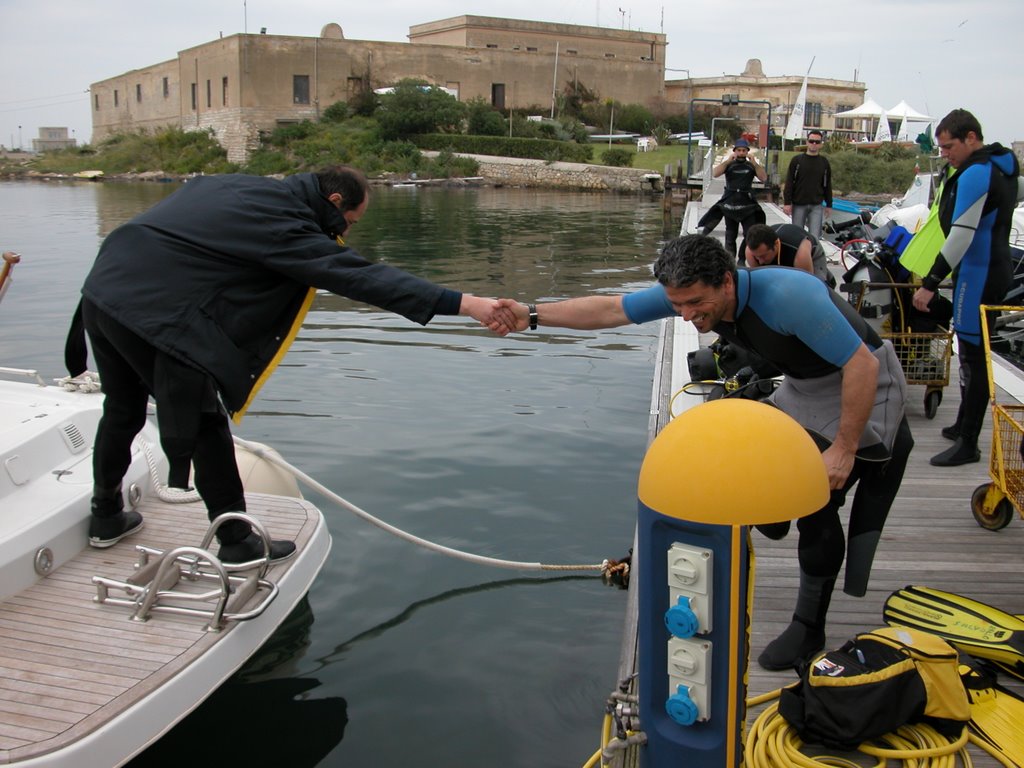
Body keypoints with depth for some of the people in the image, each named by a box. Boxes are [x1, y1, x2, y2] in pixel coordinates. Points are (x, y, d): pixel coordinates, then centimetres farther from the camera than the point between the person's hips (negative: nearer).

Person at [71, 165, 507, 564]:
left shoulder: (242, 186, 14)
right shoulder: (286, 226, -14)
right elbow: (361, 277, -22)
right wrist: (464, 304, -27)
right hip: (153, 314, -9)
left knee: (123, 412, 24)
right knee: (206, 426, 1)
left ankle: (106, 518, 40)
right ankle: (236, 543, 9)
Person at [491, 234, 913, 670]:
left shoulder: (788, 297, -38)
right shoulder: (693, 293, -16)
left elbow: (863, 365, -32)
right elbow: (609, 310, -13)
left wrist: (844, 447, -29)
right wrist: (531, 315, -21)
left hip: (862, 386, -8)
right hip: (802, 387, 8)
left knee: (817, 506, -9)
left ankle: (808, 629, 6)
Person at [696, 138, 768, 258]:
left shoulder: (751, 165, 5)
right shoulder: (729, 164, 2)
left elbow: (764, 178, -6)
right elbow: (715, 174, -12)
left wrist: (754, 163, -13)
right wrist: (728, 161, -16)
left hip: (747, 204, 0)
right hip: (730, 203, 0)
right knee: (730, 235, 8)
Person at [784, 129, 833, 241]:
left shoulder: (824, 162, 7)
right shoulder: (797, 160, 1)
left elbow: (827, 185, 11)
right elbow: (789, 183, -1)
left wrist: (829, 205, 10)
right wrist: (787, 202, -8)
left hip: (816, 206, 1)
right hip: (798, 205, 0)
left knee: (815, 236, -8)